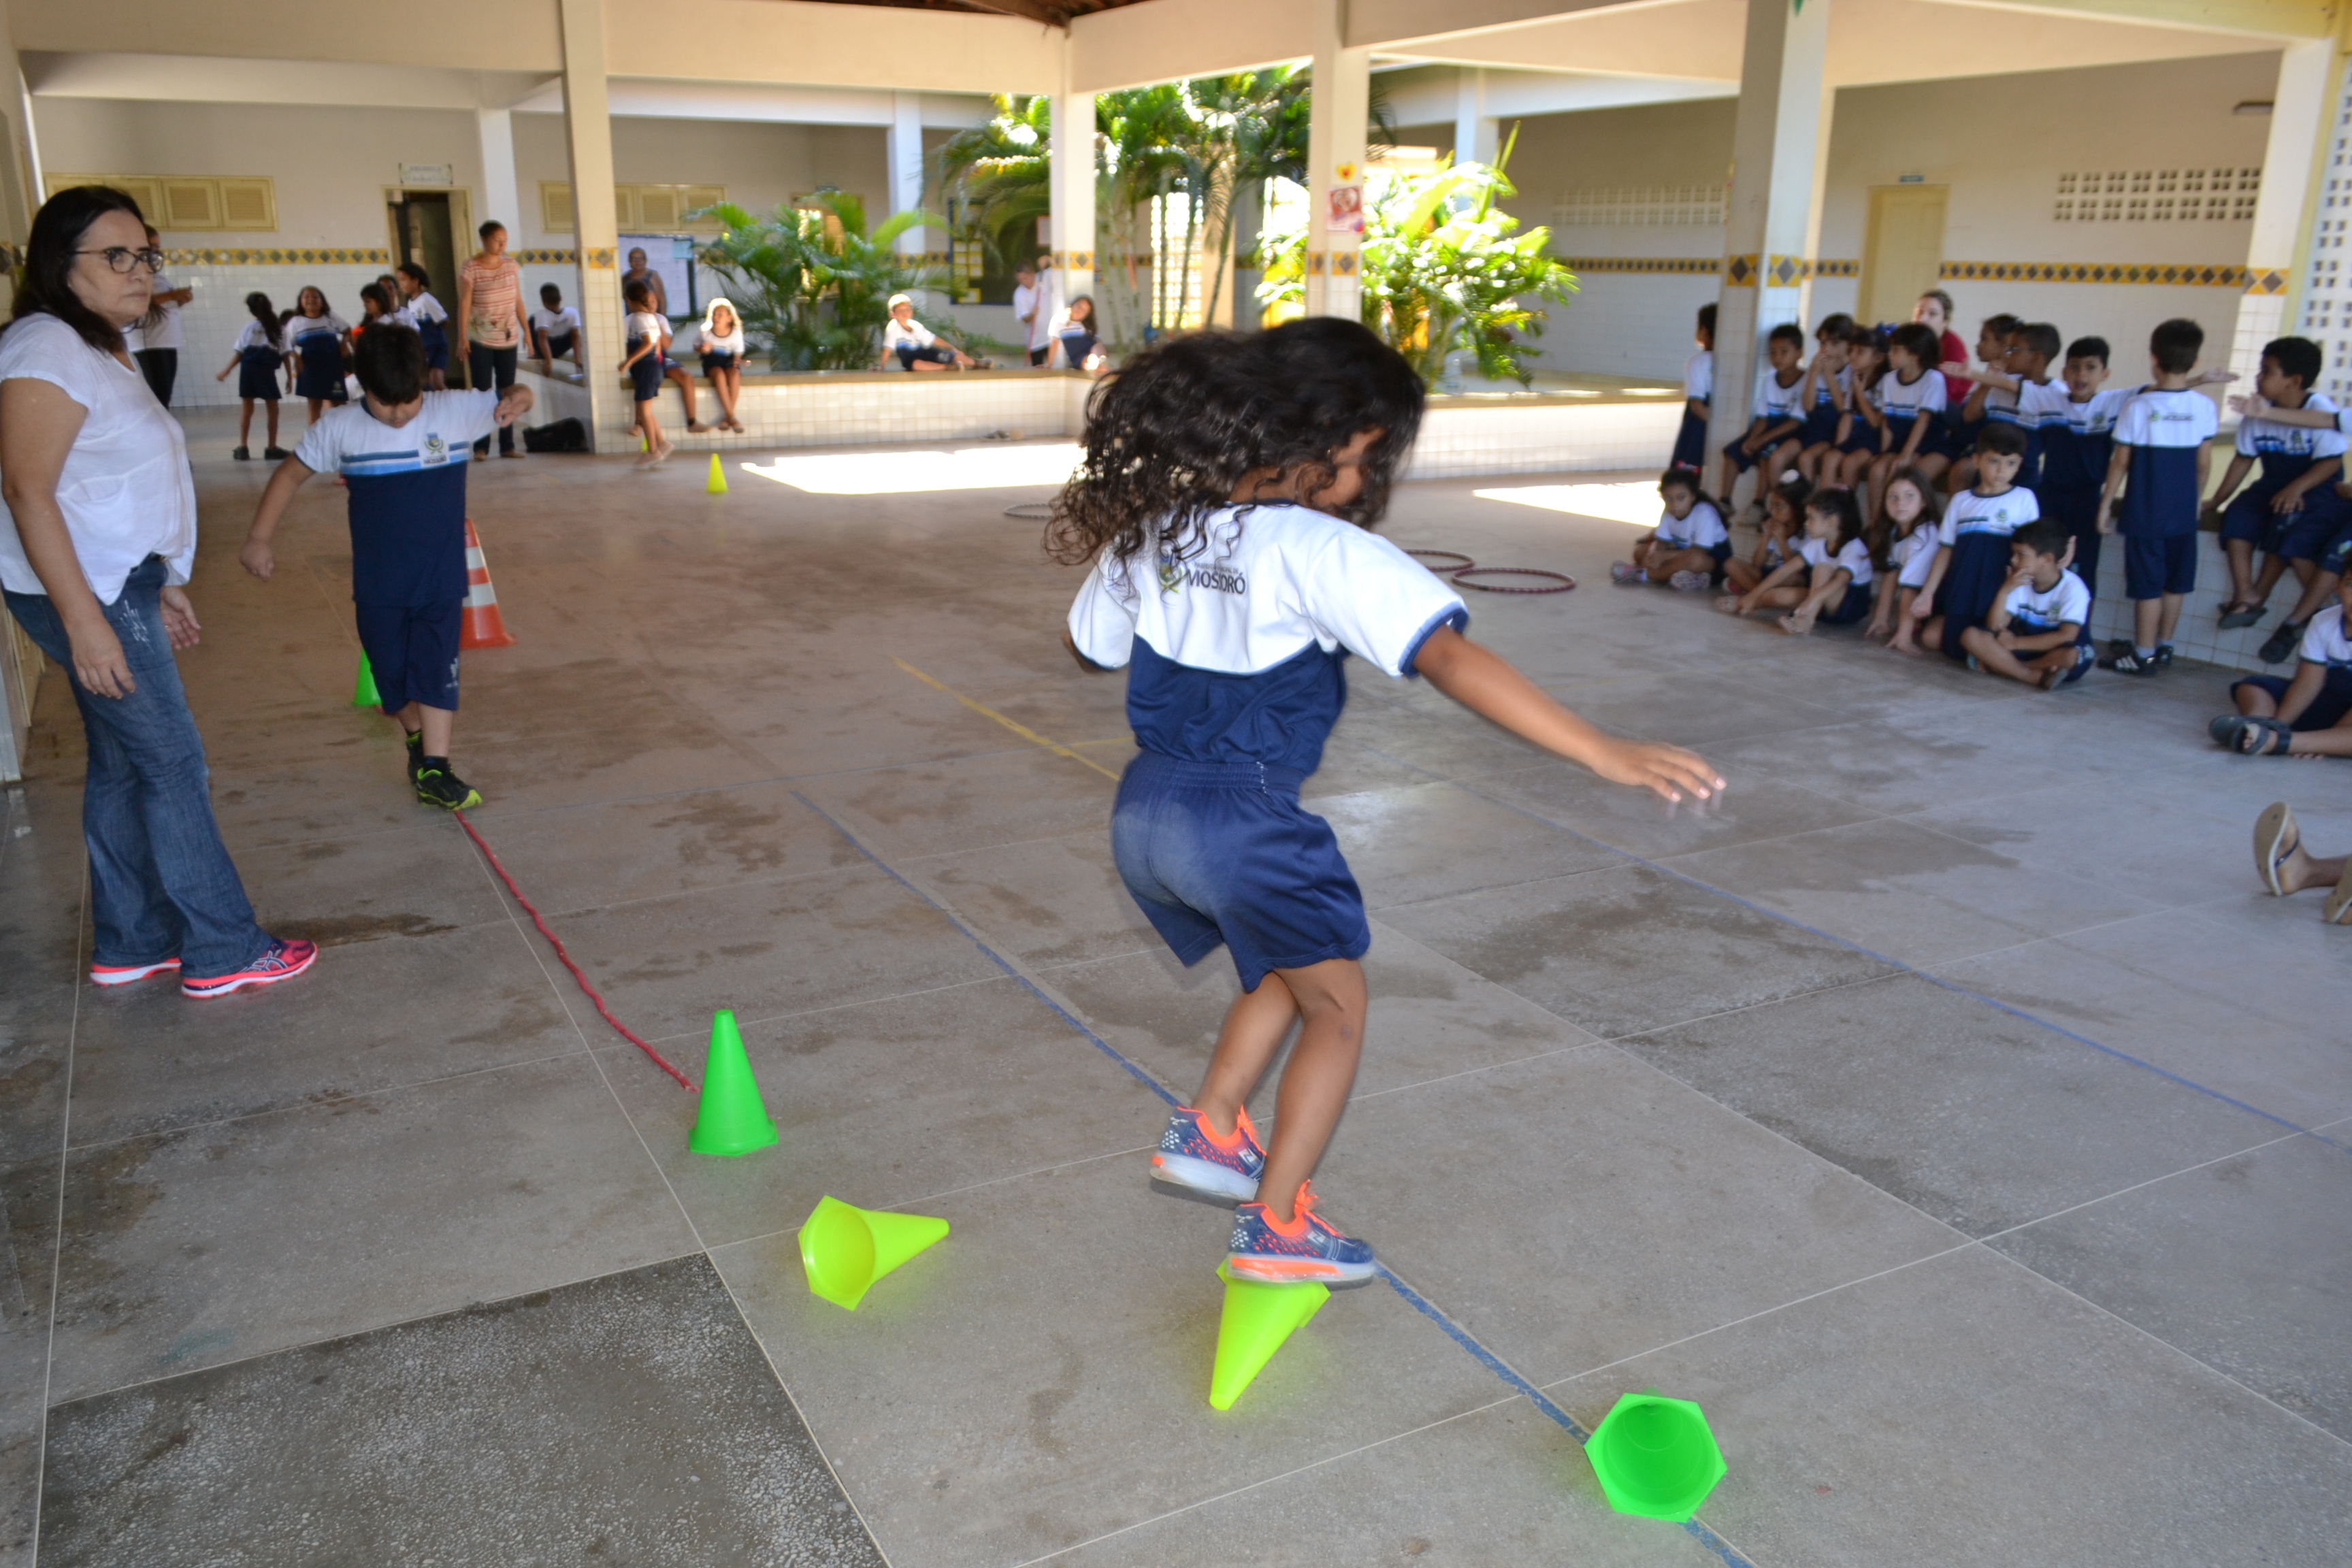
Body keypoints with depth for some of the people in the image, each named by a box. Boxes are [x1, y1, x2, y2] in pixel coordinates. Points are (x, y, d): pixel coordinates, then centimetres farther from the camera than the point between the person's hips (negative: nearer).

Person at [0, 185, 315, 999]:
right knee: (173, 763, -4)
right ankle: (223, 953, 5)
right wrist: (84, 621, -27)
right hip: (88, 594, -10)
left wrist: (163, 586, 22)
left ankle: (130, 945, 24)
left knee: (123, 765, 14)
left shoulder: (103, 348, 15)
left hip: (123, 586, 10)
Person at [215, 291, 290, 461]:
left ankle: (243, 448, 4)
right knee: (273, 408, 9)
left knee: (246, 408, 6)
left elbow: (239, 353, 3)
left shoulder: (248, 328, 6)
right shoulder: (280, 330, 6)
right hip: (267, 370, -1)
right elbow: (285, 355, 2)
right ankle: (272, 448, 10)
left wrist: (226, 371, 10)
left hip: (249, 368, 1)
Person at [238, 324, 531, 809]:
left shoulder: (455, 412, -8)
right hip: (377, 585, 1)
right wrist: (259, 540, 4)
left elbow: (509, 401, -1)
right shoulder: (340, 428, -6)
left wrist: (517, 399, -28)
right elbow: (290, 475, 5)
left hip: (442, 579, -1)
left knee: (436, 672, -6)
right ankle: (417, 740, 35)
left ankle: (434, 770, -3)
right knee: (391, 674, 10)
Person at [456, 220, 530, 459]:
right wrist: (462, 336, -14)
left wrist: (526, 329, 6)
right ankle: (482, 446, 2)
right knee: (482, 392, -2)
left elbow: (518, 300, 9)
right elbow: (464, 303, -9)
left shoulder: (510, 264, 5)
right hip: (480, 340, -4)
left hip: (508, 338, 4)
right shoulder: (470, 268, -8)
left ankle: (507, 445, 12)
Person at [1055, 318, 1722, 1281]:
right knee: (1336, 1008, 12)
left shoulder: (1148, 531, 4)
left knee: (1284, 971, 28)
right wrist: (1602, 753, -30)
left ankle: (1208, 1130, 26)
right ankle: (1276, 1226, 13)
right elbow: (1449, 660, -26)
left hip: (1144, 813, 7)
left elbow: (1087, 647, 18)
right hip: (1242, 819, -7)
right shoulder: (1319, 553, -16)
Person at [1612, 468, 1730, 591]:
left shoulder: (1704, 513, -29)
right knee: (1641, 551, -7)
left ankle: (1643, 574, -27)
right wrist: (1655, 554, -32)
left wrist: (1665, 556, -34)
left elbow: (1698, 554, -31)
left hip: (1713, 557, -6)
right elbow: (1660, 543, -9)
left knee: (1695, 560, -40)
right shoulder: (1668, 513, -10)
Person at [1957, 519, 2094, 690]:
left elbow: (2067, 636, -24)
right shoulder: (2018, 583, -1)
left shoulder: (2073, 588, -15)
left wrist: (2016, 643, -22)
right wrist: (2005, 590, -20)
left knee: (2071, 657, -40)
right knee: (1970, 635, -18)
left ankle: (2006, 667, -21)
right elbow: (1994, 627, -7)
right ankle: (2037, 677, -27)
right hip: (2025, 650, 5)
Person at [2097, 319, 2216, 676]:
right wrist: (2194, 500, 18)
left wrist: (2106, 504, 1)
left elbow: (2121, 462, -8)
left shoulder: (2138, 406, -11)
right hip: (2183, 511, 3)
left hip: (2144, 510, -3)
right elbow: (2204, 464, 2)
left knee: (2148, 583, 2)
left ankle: (2144, 655, 8)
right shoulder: (2205, 407, -3)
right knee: (2175, 582, 14)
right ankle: (2163, 647, 25)